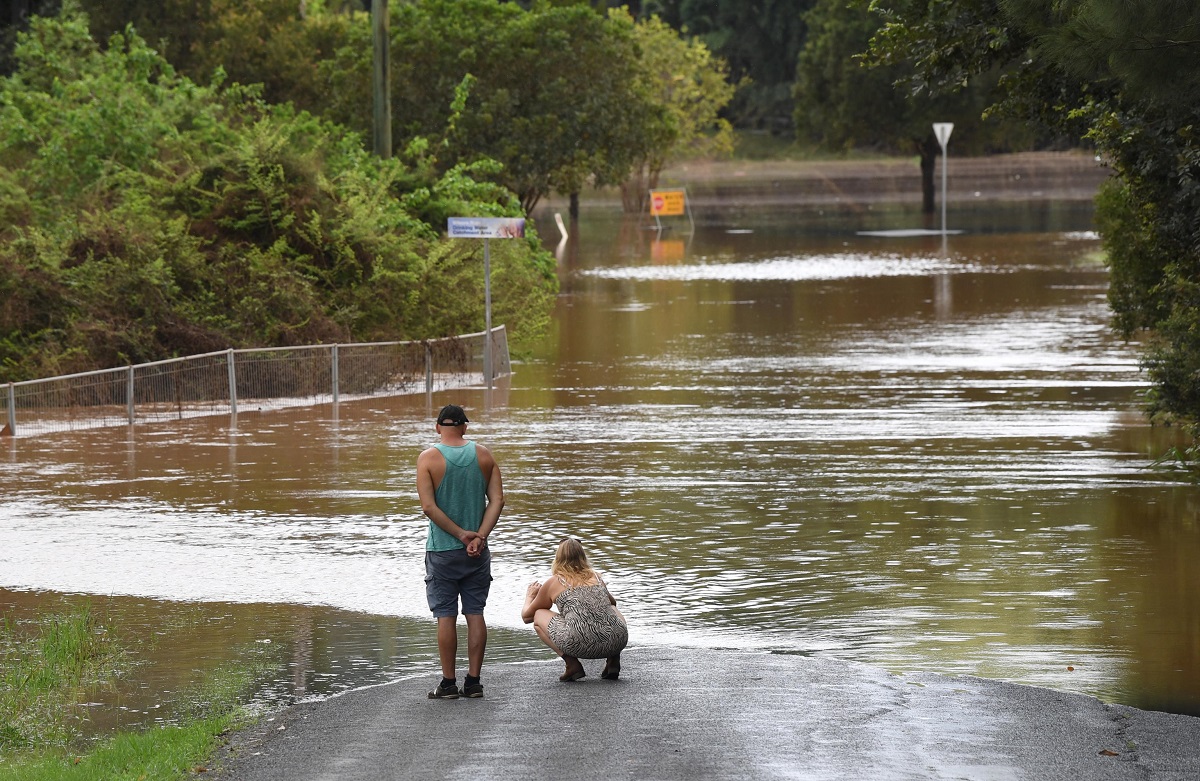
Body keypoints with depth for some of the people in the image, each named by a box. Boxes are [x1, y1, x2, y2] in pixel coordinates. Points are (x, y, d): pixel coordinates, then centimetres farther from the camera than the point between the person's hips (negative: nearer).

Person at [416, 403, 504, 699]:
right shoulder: (483, 455, 1)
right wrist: (479, 536, -11)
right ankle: (473, 681, 7)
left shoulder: (428, 458, -8)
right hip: (477, 552, 3)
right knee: (475, 613, 7)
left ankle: (448, 683, 2)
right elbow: (497, 500, -5)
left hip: (442, 550, -3)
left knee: (446, 616, 1)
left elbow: (429, 506, -15)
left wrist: (460, 534, -11)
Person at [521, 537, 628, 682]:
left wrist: (529, 598, 51)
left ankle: (572, 664, 3)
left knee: (538, 616, 21)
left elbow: (526, 616, 30)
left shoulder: (554, 582, 15)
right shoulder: (596, 577, 24)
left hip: (580, 645, -4)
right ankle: (613, 660, 14)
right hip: (617, 641, 4)